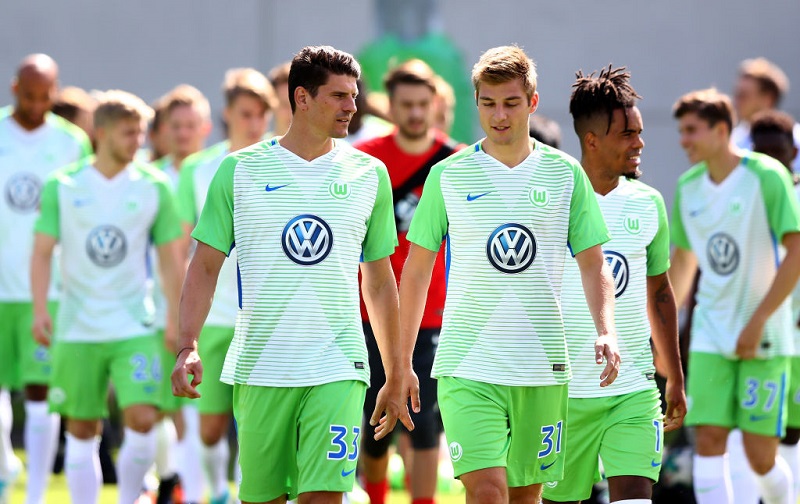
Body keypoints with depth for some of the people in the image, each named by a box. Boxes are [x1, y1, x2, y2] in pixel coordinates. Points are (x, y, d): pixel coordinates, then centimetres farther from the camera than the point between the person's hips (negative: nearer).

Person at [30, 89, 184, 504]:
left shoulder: (153, 186, 3)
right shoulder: (62, 185, 0)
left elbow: (169, 258, 8)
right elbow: (42, 252, -1)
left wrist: (175, 317, 4)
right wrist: (40, 310, -13)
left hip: (135, 327, 0)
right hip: (77, 329, 0)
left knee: (142, 420, -13)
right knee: (81, 431, 4)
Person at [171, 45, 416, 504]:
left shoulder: (369, 174, 8)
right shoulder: (240, 170, 2)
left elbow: (379, 280, 15)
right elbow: (205, 266, 4)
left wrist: (397, 372, 16)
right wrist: (188, 346, -8)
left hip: (337, 370, 0)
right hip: (258, 369, 0)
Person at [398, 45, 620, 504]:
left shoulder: (566, 174, 5)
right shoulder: (448, 176, 2)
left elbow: (594, 264, 7)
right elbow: (416, 273, 8)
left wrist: (607, 331, -11)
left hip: (542, 369, 2)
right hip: (468, 364, -2)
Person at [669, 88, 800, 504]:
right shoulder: (688, 187, 7)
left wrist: (758, 321, -17)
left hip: (765, 336, -4)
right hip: (710, 335, 4)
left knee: (760, 455, -5)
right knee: (708, 440, -10)